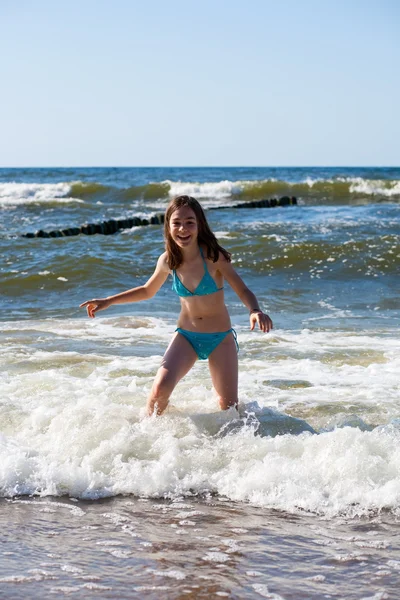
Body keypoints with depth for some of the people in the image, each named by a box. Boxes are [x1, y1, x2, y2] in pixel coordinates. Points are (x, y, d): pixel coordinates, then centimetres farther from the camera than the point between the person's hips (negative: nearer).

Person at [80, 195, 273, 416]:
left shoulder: (213, 256, -17)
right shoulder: (168, 261, -6)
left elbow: (243, 290, -18)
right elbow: (148, 291, 13)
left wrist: (255, 311, -40)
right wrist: (108, 301, 8)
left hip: (220, 338, -2)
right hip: (185, 335, 2)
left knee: (229, 406, 3)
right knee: (161, 386, -22)